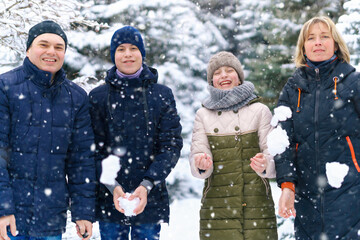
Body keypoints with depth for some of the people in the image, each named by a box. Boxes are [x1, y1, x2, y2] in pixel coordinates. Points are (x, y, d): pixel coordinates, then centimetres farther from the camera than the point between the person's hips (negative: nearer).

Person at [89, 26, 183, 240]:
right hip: (109, 201, 0)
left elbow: (172, 145, -2)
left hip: (150, 201, 0)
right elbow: (94, 149, 1)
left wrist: (147, 185, -14)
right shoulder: (98, 97, 4)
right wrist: (111, 186, -15)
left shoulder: (162, 95, 4)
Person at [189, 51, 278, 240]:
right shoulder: (203, 114, 12)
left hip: (256, 205, -1)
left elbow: (272, 153, 1)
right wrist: (200, 165, -21)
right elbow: (197, 154, 3)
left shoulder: (260, 111, 7)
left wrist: (265, 165, -22)